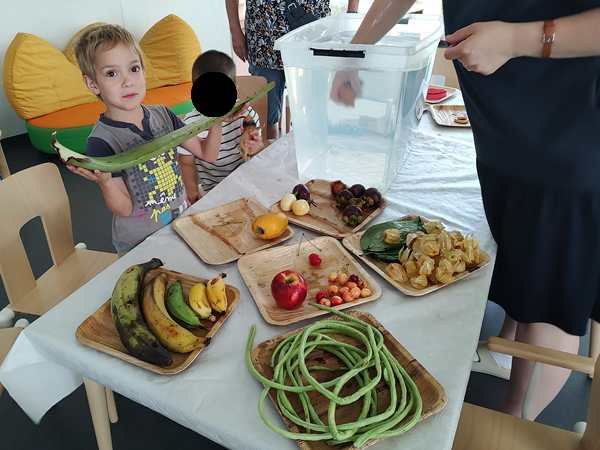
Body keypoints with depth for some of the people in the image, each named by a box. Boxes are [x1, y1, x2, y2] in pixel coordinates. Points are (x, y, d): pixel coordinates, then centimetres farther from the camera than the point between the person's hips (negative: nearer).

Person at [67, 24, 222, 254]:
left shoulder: (162, 114, -6)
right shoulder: (101, 142, -21)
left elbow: (207, 154, 0)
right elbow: (124, 209, -18)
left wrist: (215, 121, -16)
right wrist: (105, 182, -37)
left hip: (183, 223, 5)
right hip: (140, 245, -5)